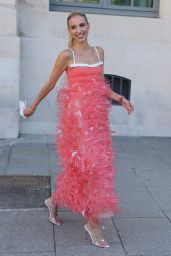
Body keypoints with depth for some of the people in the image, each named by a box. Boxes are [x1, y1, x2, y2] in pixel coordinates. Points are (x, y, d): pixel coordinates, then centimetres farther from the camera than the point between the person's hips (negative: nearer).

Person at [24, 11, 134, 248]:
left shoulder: (99, 52, 14)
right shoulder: (67, 55, -2)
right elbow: (50, 84, 8)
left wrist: (120, 98, 5)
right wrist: (33, 106, 15)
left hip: (97, 115, 6)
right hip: (77, 114, -6)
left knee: (79, 163, 10)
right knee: (91, 162, -10)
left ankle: (55, 201, 33)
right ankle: (94, 221, 2)